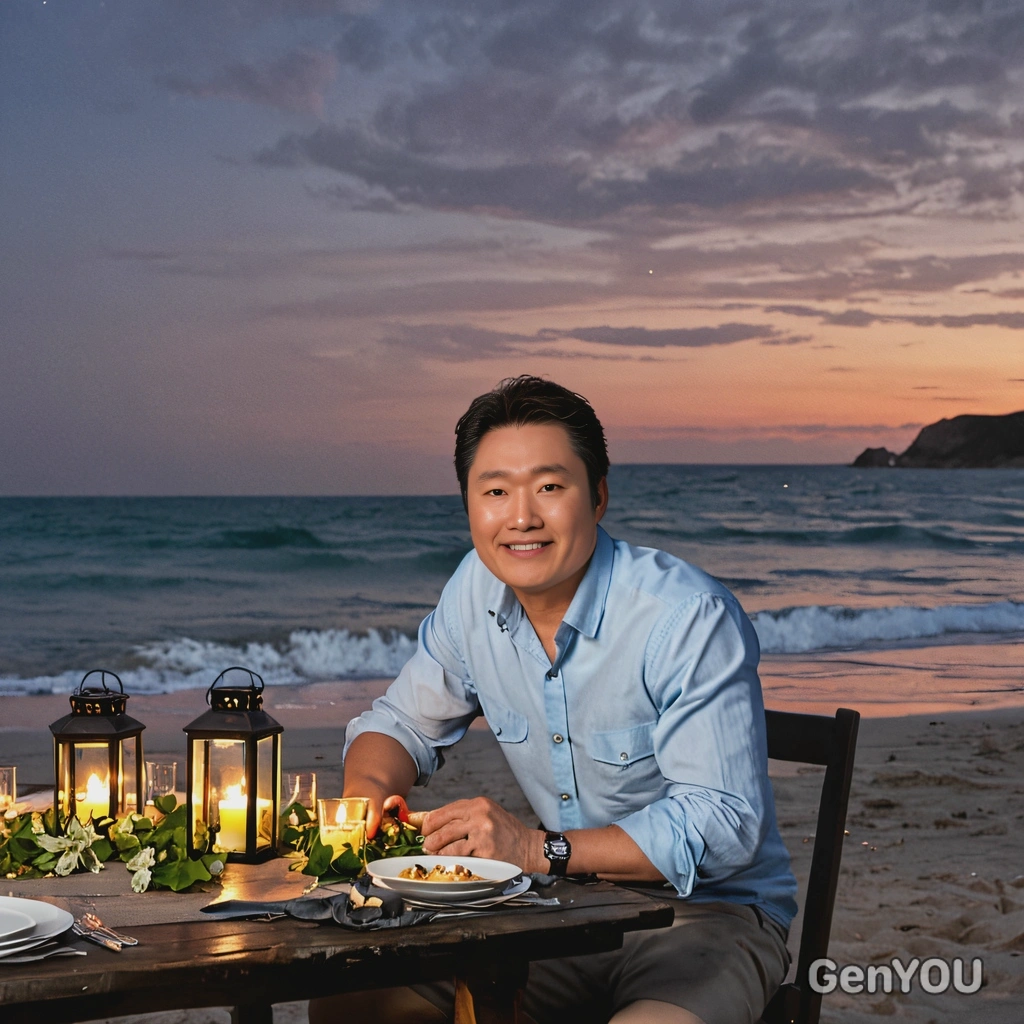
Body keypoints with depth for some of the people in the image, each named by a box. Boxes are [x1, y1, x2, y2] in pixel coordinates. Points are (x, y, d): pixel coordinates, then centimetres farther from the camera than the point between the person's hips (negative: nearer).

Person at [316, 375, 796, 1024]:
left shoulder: (691, 620, -21)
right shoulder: (476, 592, -1)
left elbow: (723, 825, -24)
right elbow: (402, 724, 12)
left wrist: (540, 850, -31)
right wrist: (368, 792, -11)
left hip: (711, 914, -5)